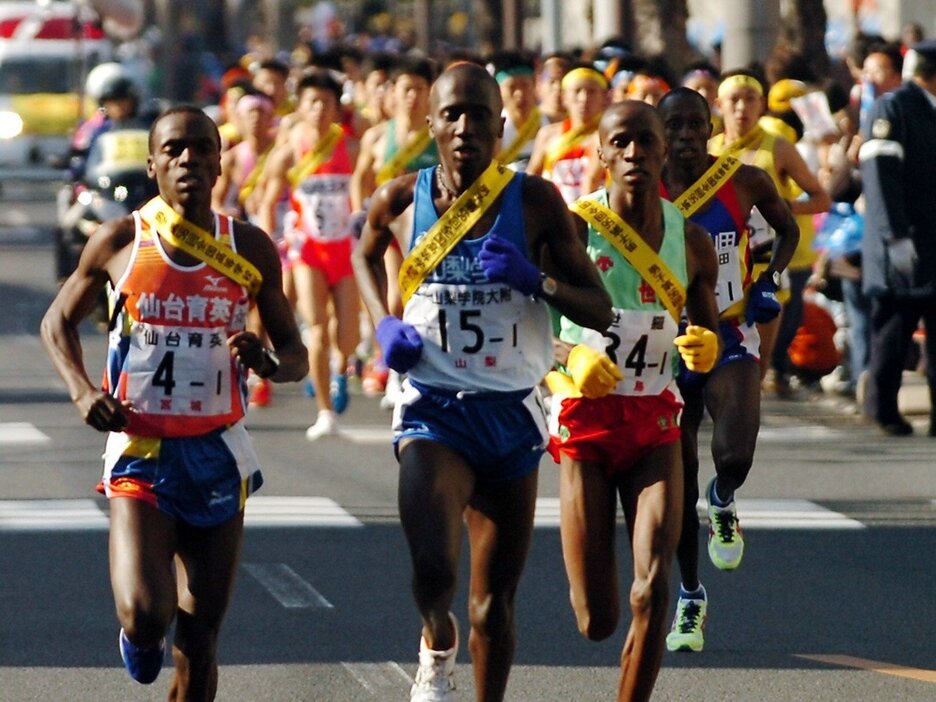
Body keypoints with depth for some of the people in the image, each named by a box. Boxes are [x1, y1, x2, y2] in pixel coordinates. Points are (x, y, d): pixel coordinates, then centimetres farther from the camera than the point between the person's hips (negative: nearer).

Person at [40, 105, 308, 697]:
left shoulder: (250, 249, 2)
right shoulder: (119, 242, -3)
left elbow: (296, 354, 9)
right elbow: (58, 323, 12)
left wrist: (268, 362, -16)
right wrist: (83, 392, -6)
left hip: (217, 455, 2)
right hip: (139, 451, -2)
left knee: (199, 638, 5)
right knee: (145, 618, -18)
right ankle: (140, 638, 18)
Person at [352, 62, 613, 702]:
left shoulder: (535, 202, -5)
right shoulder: (401, 200, -2)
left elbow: (600, 310, -2)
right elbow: (366, 254, 22)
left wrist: (537, 279, -21)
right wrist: (385, 323, 5)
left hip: (512, 412, 1)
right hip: (432, 410, -1)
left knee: (495, 600, 9)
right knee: (433, 569, -23)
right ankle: (437, 644, 11)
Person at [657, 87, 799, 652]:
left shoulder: (746, 182, -5)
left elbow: (788, 229, 13)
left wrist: (771, 279, -2)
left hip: (731, 344, -1)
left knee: (735, 456, -24)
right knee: (679, 480, 5)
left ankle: (724, 504, 15)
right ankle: (690, 597, 24)